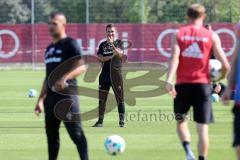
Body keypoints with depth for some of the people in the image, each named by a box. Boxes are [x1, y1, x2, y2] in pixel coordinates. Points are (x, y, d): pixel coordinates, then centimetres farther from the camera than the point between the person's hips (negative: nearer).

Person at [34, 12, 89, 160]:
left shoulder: (70, 44, -4)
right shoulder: (49, 49, 20)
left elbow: (82, 67, -15)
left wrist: (65, 78, -30)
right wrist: (41, 99, 20)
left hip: (67, 94, -8)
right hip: (51, 96, 8)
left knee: (76, 132, -12)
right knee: (51, 133, 11)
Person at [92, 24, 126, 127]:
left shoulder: (119, 43, 6)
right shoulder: (103, 45, 13)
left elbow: (120, 54, -13)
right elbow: (100, 58, 1)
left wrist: (112, 44, -27)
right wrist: (112, 56, -11)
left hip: (116, 74, -3)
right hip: (105, 73, 3)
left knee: (120, 98, -5)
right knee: (102, 99, 4)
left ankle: (122, 121, -2)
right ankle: (100, 121, 10)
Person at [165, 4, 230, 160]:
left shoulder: (178, 34, 4)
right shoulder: (212, 36, 2)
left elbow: (174, 58, -12)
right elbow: (225, 65, -3)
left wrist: (169, 80, -21)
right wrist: (219, 78, 17)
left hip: (182, 85, 1)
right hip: (203, 85, -1)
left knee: (181, 122, 17)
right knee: (203, 127, 3)